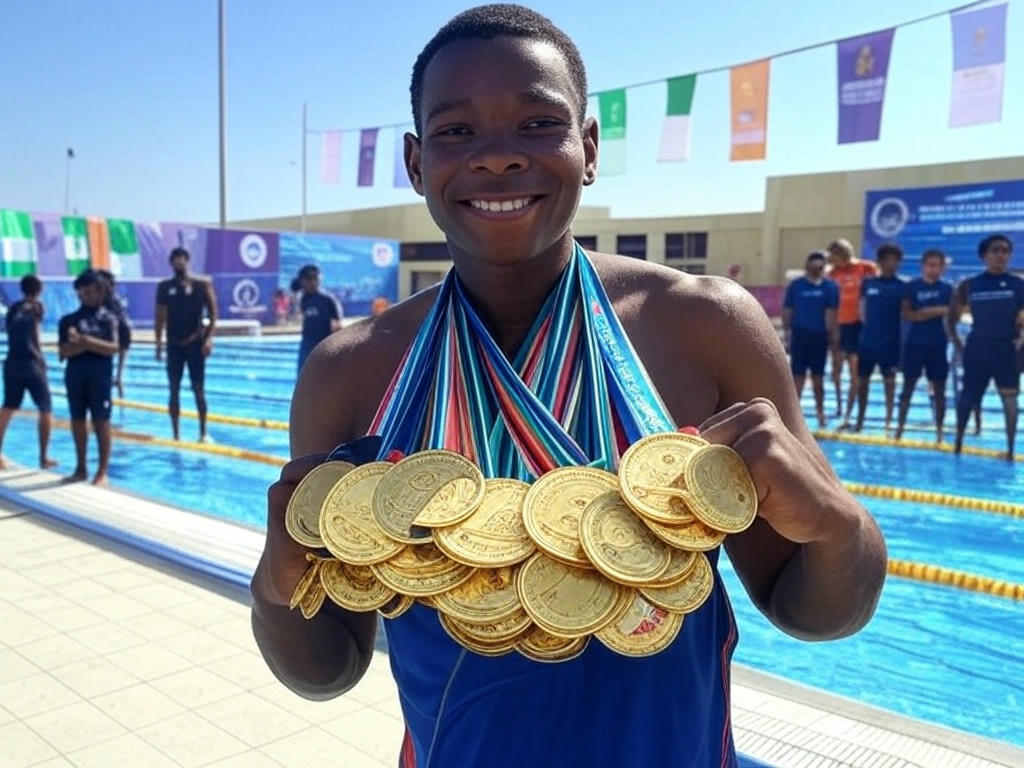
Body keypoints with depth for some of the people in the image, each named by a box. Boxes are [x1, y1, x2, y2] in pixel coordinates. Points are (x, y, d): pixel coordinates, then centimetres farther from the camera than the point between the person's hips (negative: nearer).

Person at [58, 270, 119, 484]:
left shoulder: (108, 318, 2)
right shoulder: (68, 320, 8)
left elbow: (113, 348, -10)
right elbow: (64, 351, -2)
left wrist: (85, 340, -18)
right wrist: (86, 344, -16)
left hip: (100, 373, -3)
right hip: (75, 373, 3)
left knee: (101, 421, -2)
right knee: (78, 420, 8)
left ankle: (102, 471, 3)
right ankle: (80, 468, 19)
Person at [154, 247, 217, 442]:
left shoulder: (203, 285, -1)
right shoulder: (164, 287, 5)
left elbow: (213, 314, -2)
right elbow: (160, 316, 6)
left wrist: (209, 338, -13)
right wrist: (159, 341, -2)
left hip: (196, 343, -2)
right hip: (174, 344, 2)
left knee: (198, 389, 0)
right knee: (174, 390, 4)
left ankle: (203, 433, 9)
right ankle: (176, 434, 11)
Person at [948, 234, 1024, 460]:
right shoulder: (970, 285, 1)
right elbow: (951, 318, 8)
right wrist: (958, 345, 2)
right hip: (977, 350, 1)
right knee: (967, 398, 7)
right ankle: (958, 442, 21)